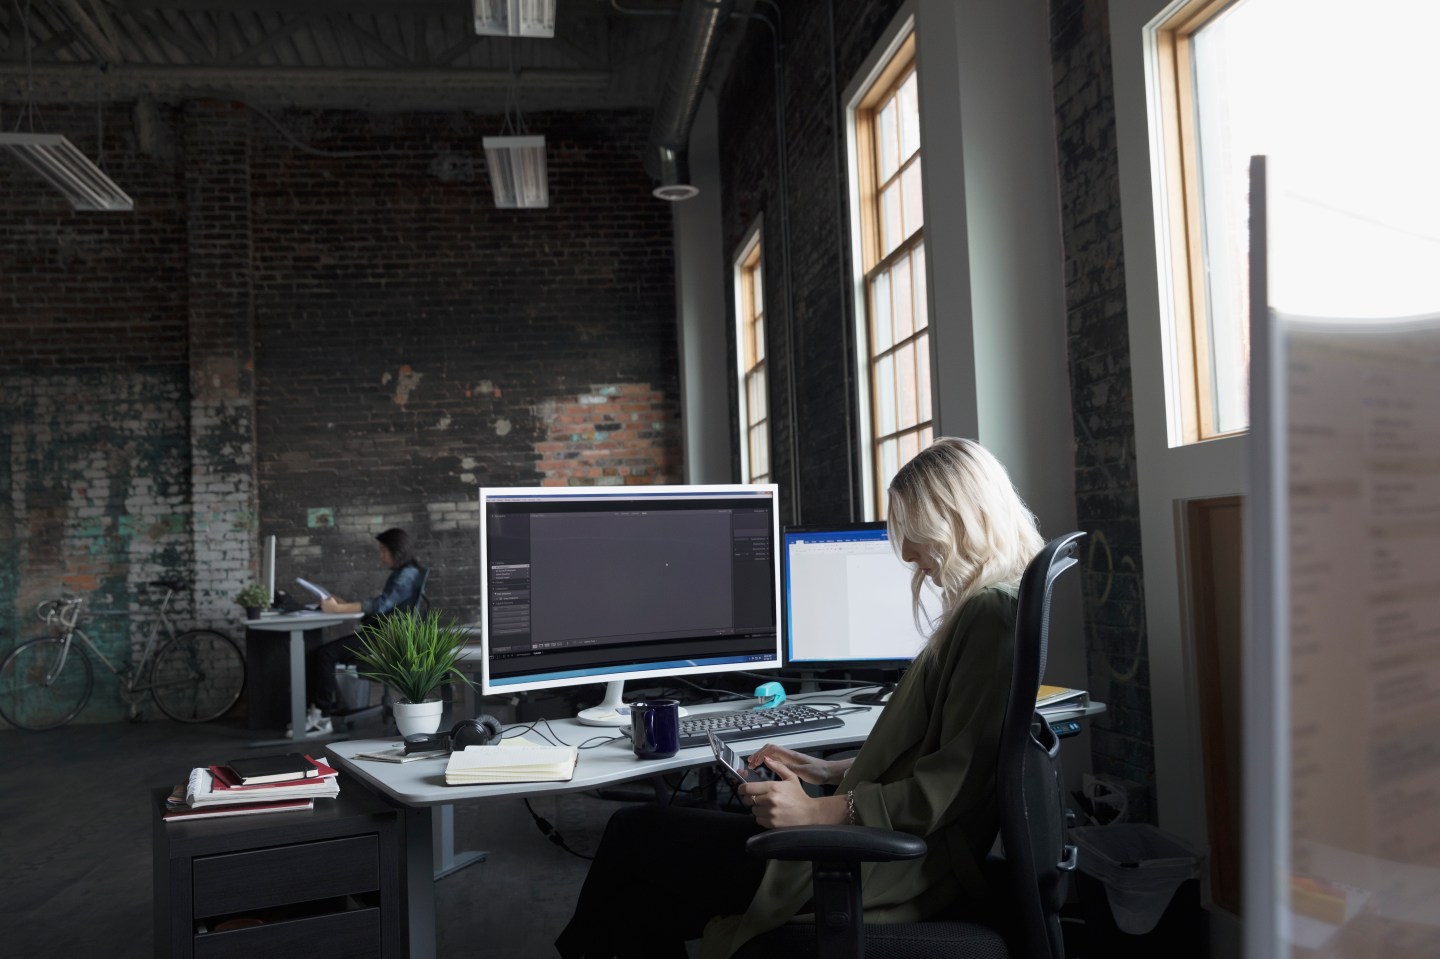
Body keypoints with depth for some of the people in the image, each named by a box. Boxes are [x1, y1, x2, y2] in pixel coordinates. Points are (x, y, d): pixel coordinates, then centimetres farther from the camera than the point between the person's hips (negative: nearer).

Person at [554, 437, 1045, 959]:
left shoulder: (993, 613, -14)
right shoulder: (978, 610, 16)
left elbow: (955, 784, -21)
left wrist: (821, 811, -19)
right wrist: (830, 771, 12)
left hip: (901, 867, -10)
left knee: (637, 834, -7)